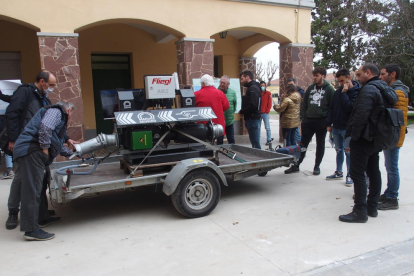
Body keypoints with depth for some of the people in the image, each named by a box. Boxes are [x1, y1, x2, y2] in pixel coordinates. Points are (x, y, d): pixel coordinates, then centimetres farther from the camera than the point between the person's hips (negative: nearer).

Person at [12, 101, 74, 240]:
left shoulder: (58, 115, 33)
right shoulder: (56, 111, 3)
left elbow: (57, 145, 43)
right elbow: (45, 128, -18)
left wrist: (70, 152, 53)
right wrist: (45, 148, -14)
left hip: (31, 153, 10)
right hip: (31, 151, -10)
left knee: (32, 190, 11)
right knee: (32, 191, -11)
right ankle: (32, 230, -9)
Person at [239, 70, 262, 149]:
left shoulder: (252, 89, -13)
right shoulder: (253, 87, 19)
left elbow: (252, 105, -23)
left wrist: (241, 111, -10)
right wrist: (243, 111, 4)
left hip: (253, 120, -10)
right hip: (253, 119, 10)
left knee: (255, 143, -7)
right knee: (255, 142, 13)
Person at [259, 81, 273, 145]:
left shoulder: (268, 93, 3)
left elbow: (269, 103, -1)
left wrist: (267, 111, -6)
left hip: (265, 113, -2)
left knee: (267, 127, -1)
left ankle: (268, 140, 3)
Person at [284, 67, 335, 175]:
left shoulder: (329, 89, -3)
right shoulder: (310, 88, 10)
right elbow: (304, 104, 13)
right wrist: (302, 118, 5)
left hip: (321, 121, -3)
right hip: (308, 120, 4)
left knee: (320, 145, 9)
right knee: (303, 144, 6)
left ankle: (317, 166, 20)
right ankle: (296, 165, 12)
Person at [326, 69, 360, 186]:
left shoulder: (357, 92, -10)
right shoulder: (338, 91, 8)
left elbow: (350, 108, -21)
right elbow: (332, 108, 11)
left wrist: (344, 94, -20)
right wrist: (329, 123, 8)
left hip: (348, 128, -6)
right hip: (336, 127, 6)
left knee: (348, 151, 1)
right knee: (339, 150, 15)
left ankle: (350, 175, 13)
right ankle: (339, 172, 27)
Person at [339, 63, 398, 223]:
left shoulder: (368, 89, -17)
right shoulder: (385, 89, 14)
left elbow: (361, 115, -27)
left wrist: (353, 136, -19)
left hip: (363, 139, -10)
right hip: (375, 140, 10)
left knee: (357, 174, -5)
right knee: (374, 173, 14)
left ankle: (360, 211, -2)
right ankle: (372, 207, 24)